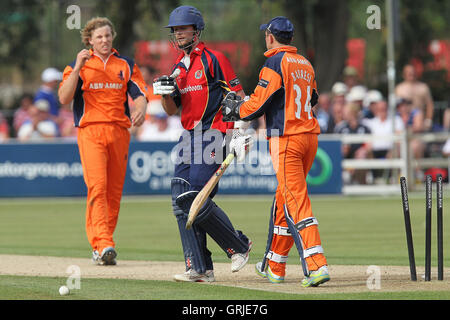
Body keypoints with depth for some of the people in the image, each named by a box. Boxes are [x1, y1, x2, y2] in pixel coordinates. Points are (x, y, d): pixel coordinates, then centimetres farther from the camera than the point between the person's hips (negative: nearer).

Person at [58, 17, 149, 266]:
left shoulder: (127, 65, 16)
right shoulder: (78, 65, 8)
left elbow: (140, 93, 5)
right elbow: (64, 98, -5)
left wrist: (140, 109, -18)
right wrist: (78, 68, -14)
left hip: (119, 132, 3)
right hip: (90, 132, -3)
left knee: (114, 192, 3)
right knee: (97, 186, -18)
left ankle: (100, 247, 12)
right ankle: (103, 244, -27)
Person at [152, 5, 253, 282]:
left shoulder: (214, 59, -4)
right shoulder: (179, 67, 19)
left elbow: (237, 97, -8)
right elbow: (172, 110, 17)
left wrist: (240, 134, -16)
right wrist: (165, 93, -4)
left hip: (212, 135, -8)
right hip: (189, 138, 8)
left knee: (195, 199, -16)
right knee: (181, 202, 0)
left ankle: (240, 246, 1)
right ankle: (199, 269, 1)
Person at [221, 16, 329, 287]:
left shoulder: (275, 63, -8)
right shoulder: (306, 65, 15)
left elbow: (257, 106, -12)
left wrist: (235, 109, 9)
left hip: (286, 138, -8)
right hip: (310, 135, 8)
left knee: (296, 202, -12)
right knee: (284, 199, 17)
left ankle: (317, 265, -24)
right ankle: (274, 267, 25)